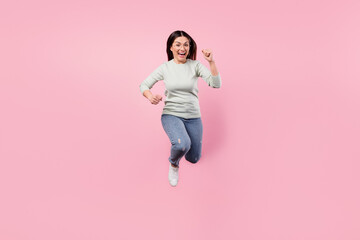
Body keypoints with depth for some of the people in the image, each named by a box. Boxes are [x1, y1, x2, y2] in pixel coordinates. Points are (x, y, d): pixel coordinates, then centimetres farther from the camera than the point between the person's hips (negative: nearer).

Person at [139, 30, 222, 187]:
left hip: (193, 116, 2)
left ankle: (181, 135, 46)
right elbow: (144, 85, 1)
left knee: (193, 159, 14)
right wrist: (150, 96, -21)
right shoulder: (165, 68, -3)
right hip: (171, 115, -2)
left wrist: (211, 62, -27)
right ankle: (173, 164, 2)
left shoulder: (195, 65, -5)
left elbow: (216, 84, -14)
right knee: (182, 145, -34)